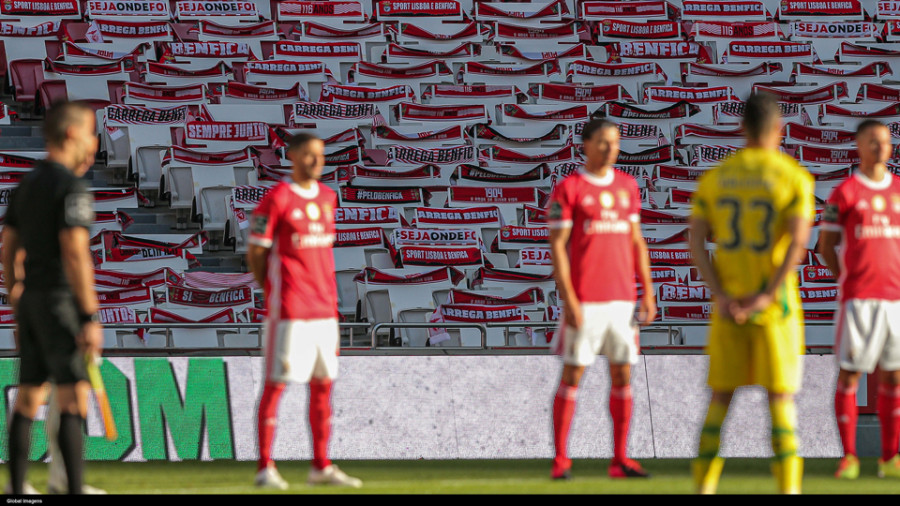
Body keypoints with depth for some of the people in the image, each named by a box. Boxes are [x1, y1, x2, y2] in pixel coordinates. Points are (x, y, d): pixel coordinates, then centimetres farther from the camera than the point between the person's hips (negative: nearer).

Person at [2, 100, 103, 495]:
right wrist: (91, 318, -19)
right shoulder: (70, 186, -12)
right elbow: (75, 255, -20)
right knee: (74, 399, -9)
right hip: (61, 300, -8)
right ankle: (73, 490, -13)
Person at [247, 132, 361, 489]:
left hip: (324, 309, 7)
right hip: (288, 310, -7)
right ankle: (265, 469, -2)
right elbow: (255, 253, -6)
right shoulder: (277, 199, -8)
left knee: (323, 384, 9)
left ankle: (321, 467, 15)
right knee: (276, 382, -5)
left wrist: (330, 301, 14)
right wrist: (273, 295, -2)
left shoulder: (327, 197, 13)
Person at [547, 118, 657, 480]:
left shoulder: (627, 186, 13)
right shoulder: (569, 189, -4)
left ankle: (620, 460, 9)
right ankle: (560, 461, 0)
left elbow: (637, 241, 17)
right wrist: (567, 299, -14)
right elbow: (557, 246, -7)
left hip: (622, 297, 5)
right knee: (573, 375, -4)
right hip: (584, 299, -5)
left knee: (623, 375, 4)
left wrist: (648, 293, 10)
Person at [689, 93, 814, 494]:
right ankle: (788, 490, -5)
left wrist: (721, 296, -8)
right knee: (780, 399, 1)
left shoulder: (714, 177, 6)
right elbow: (798, 242, -15)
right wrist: (767, 298, -16)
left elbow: (696, 242, -2)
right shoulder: (794, 177, -4)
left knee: (720, 398, 11)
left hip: (727, 306, 3)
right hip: (774, 304, -3)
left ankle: (703, 488, 8)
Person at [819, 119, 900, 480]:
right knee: (849, 372, -3)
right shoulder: (845, 192, 0)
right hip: (858, 297, -4)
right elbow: (826, 246, 5)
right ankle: (848, 456, 2)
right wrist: (849, 278, 2)